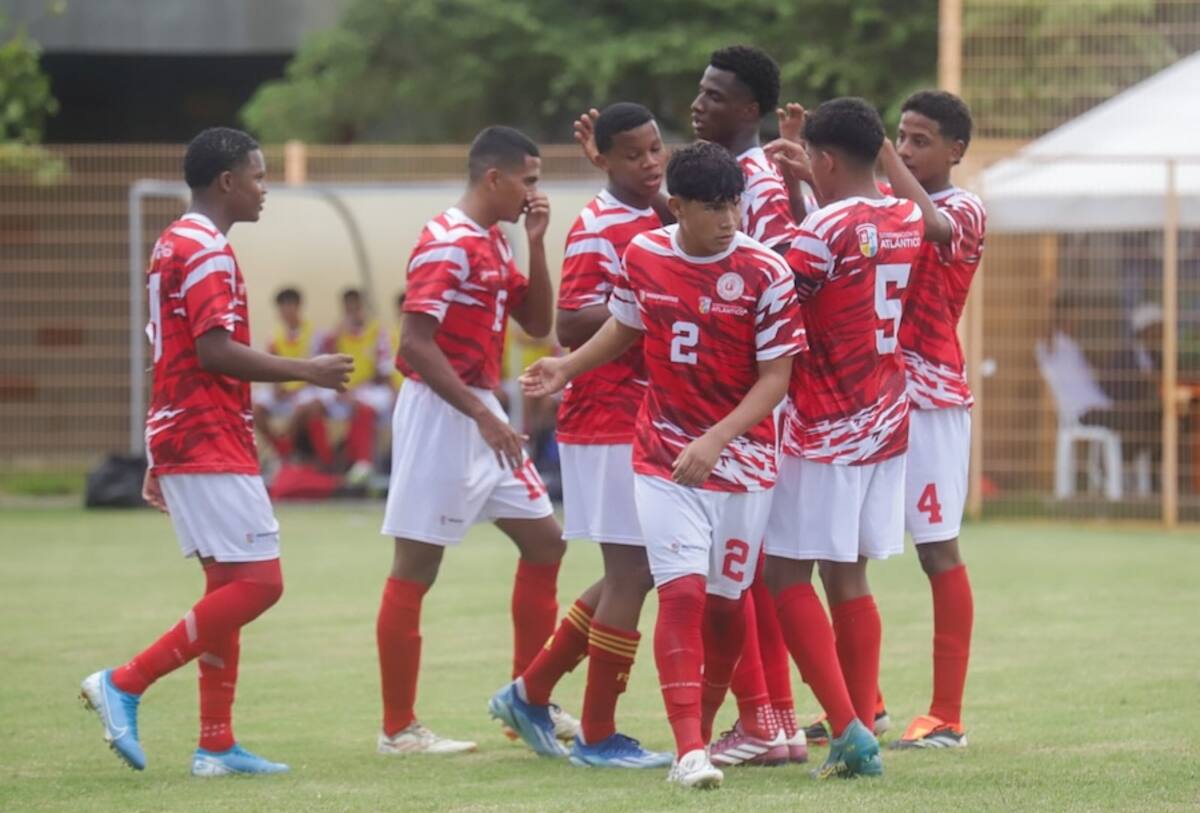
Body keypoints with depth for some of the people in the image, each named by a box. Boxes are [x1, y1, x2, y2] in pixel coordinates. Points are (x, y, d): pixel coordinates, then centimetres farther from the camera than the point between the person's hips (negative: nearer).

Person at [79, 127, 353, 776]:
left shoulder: (172, 246, 18)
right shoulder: (207, 252, -13)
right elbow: (215, 351, -22)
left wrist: (159, 463, 23)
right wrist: (306, 371, -15)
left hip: (181, 444, 10)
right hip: (211, 448, -10)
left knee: (229, 586, 10)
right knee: (258, 582, -11)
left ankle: (216, 746, 8)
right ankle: (125, 684, -11)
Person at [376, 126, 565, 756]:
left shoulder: (495, 244, 13)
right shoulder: (447, 243, -16)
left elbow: (538, 322, 16)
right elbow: (415, 342, -22)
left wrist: (536, 244, 4)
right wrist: (481, 414, -23)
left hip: (480, 413, 10)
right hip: (439, 414, -10)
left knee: (544, 540, 11)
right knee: (415, 567, -4)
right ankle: (398, 728, 1)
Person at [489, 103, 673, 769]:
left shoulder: (658, 222, 13)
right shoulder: (597, 228, -13)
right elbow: (570, 325, -21)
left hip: (643, 421, 9)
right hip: (608, 421, -9)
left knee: (631, 571, 14)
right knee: (632, 570, -7)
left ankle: (532, 691, 23)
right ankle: (597, 736, 0)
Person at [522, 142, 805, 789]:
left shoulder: (764, 273, -12)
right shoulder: (642, 256, -2)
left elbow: (775, 377, -11)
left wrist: (715, 441, -21)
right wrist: (567, 367, 5)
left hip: (740, 459, -1)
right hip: (663, 456, 1)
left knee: (726, 601, 7)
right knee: (682, 591, -14)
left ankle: (703, 730, 28)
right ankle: (689, 751, -18)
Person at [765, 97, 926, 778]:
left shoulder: (829, 227, -17)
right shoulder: (908, 220, 6)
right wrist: (808, 183, 28)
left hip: (825, 430, -7)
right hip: (887, 422, 7)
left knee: (788, 576, -1)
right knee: (848, 577, 12)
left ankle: (848, 728, -13)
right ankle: (862, 732, 8)